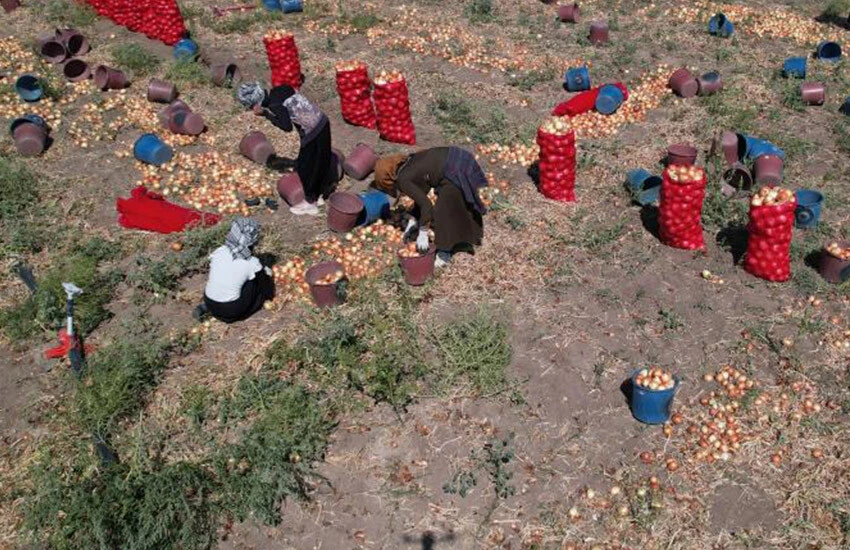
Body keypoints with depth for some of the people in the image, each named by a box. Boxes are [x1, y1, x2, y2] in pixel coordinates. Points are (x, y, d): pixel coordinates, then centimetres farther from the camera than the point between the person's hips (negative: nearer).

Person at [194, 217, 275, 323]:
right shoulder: (252, 264, -15)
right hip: (232, 312, -4)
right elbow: (268, 293, -2)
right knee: (266, 272, 5)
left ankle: (204, 308, 15)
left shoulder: (218, 252, -5)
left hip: (209, 303, 4)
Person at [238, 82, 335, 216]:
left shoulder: (275, 105, -19)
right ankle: (320, 194, 41)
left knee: (307, 167, 9)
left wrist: (265, 114, -12)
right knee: (319, 161, 23)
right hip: (322, 122, 8)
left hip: (313, 131, -8)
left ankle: (310, 203, 25)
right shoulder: (278, 91, 4)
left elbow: (287, 127, -17)